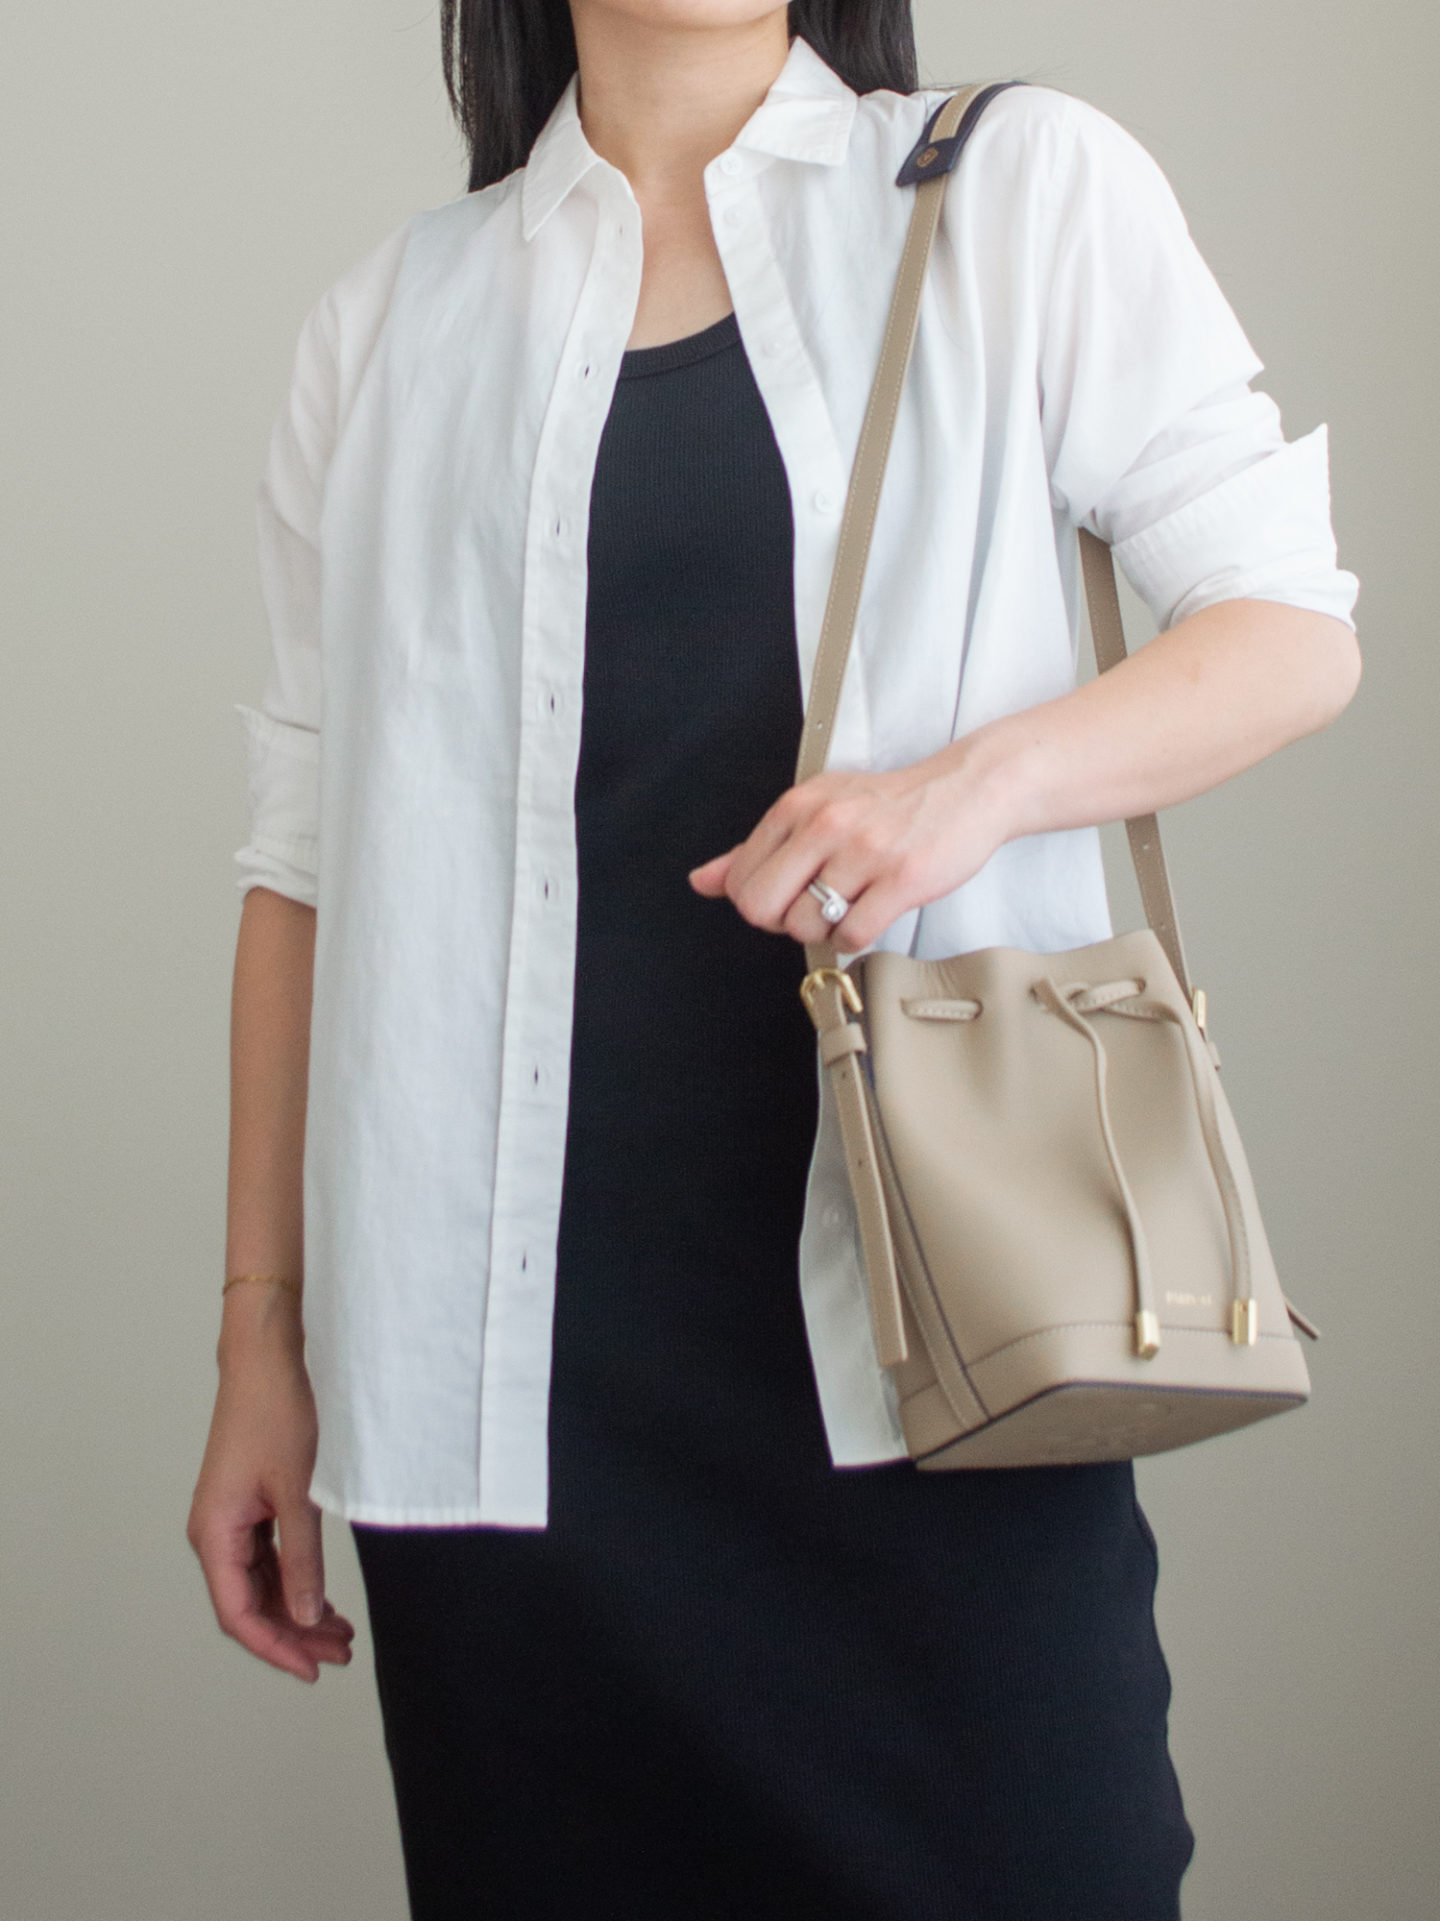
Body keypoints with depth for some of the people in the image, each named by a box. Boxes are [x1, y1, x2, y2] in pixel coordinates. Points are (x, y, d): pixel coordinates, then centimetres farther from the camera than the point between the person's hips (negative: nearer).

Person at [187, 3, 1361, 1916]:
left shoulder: (1024, 187, 8)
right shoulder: (399, 317, 13)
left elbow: (1297, 631, 4)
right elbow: (315, 848, 11)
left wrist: (980, 773, -16)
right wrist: (261, 1327, 7)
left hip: (912, 1289, -1)